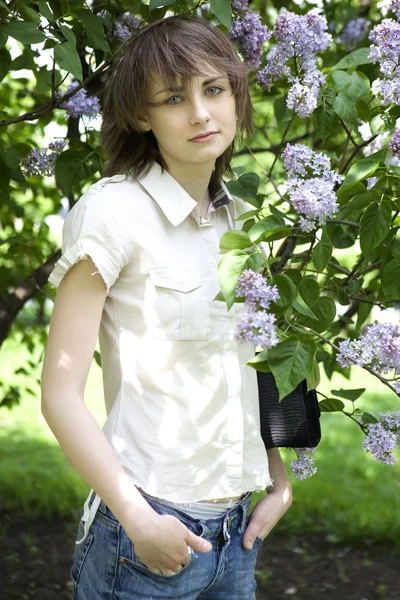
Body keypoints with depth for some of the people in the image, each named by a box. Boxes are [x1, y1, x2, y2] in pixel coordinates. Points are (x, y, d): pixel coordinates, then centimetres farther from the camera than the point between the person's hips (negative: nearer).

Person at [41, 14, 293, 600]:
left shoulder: (239, 219, 9)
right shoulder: (114, 210, -11)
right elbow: (60, 394, -13)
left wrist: (279, 483, 8)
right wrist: (139, 520, -17)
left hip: (236, 530, 6)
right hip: (148, 530, -6)